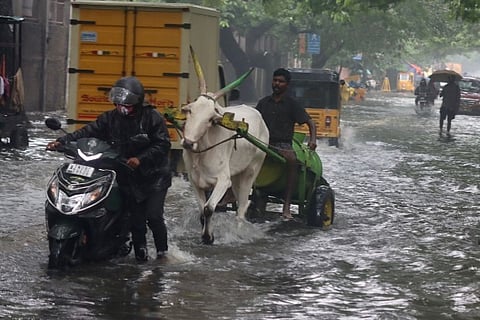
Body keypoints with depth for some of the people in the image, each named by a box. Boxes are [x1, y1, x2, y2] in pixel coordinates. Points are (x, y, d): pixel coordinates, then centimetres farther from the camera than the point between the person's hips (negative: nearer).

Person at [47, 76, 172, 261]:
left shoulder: (152, 118, -7)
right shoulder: (110, 119, 4)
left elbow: (162, 145, -11)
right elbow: (87, 133, -2)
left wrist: (141, 159, -21)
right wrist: (62, 142, -14)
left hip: (154, 176, -3)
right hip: (129, 178, 3)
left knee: (153, 216, -11)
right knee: (136, 219, 3)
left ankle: (163, 251, 7)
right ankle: (140, 252, 20)